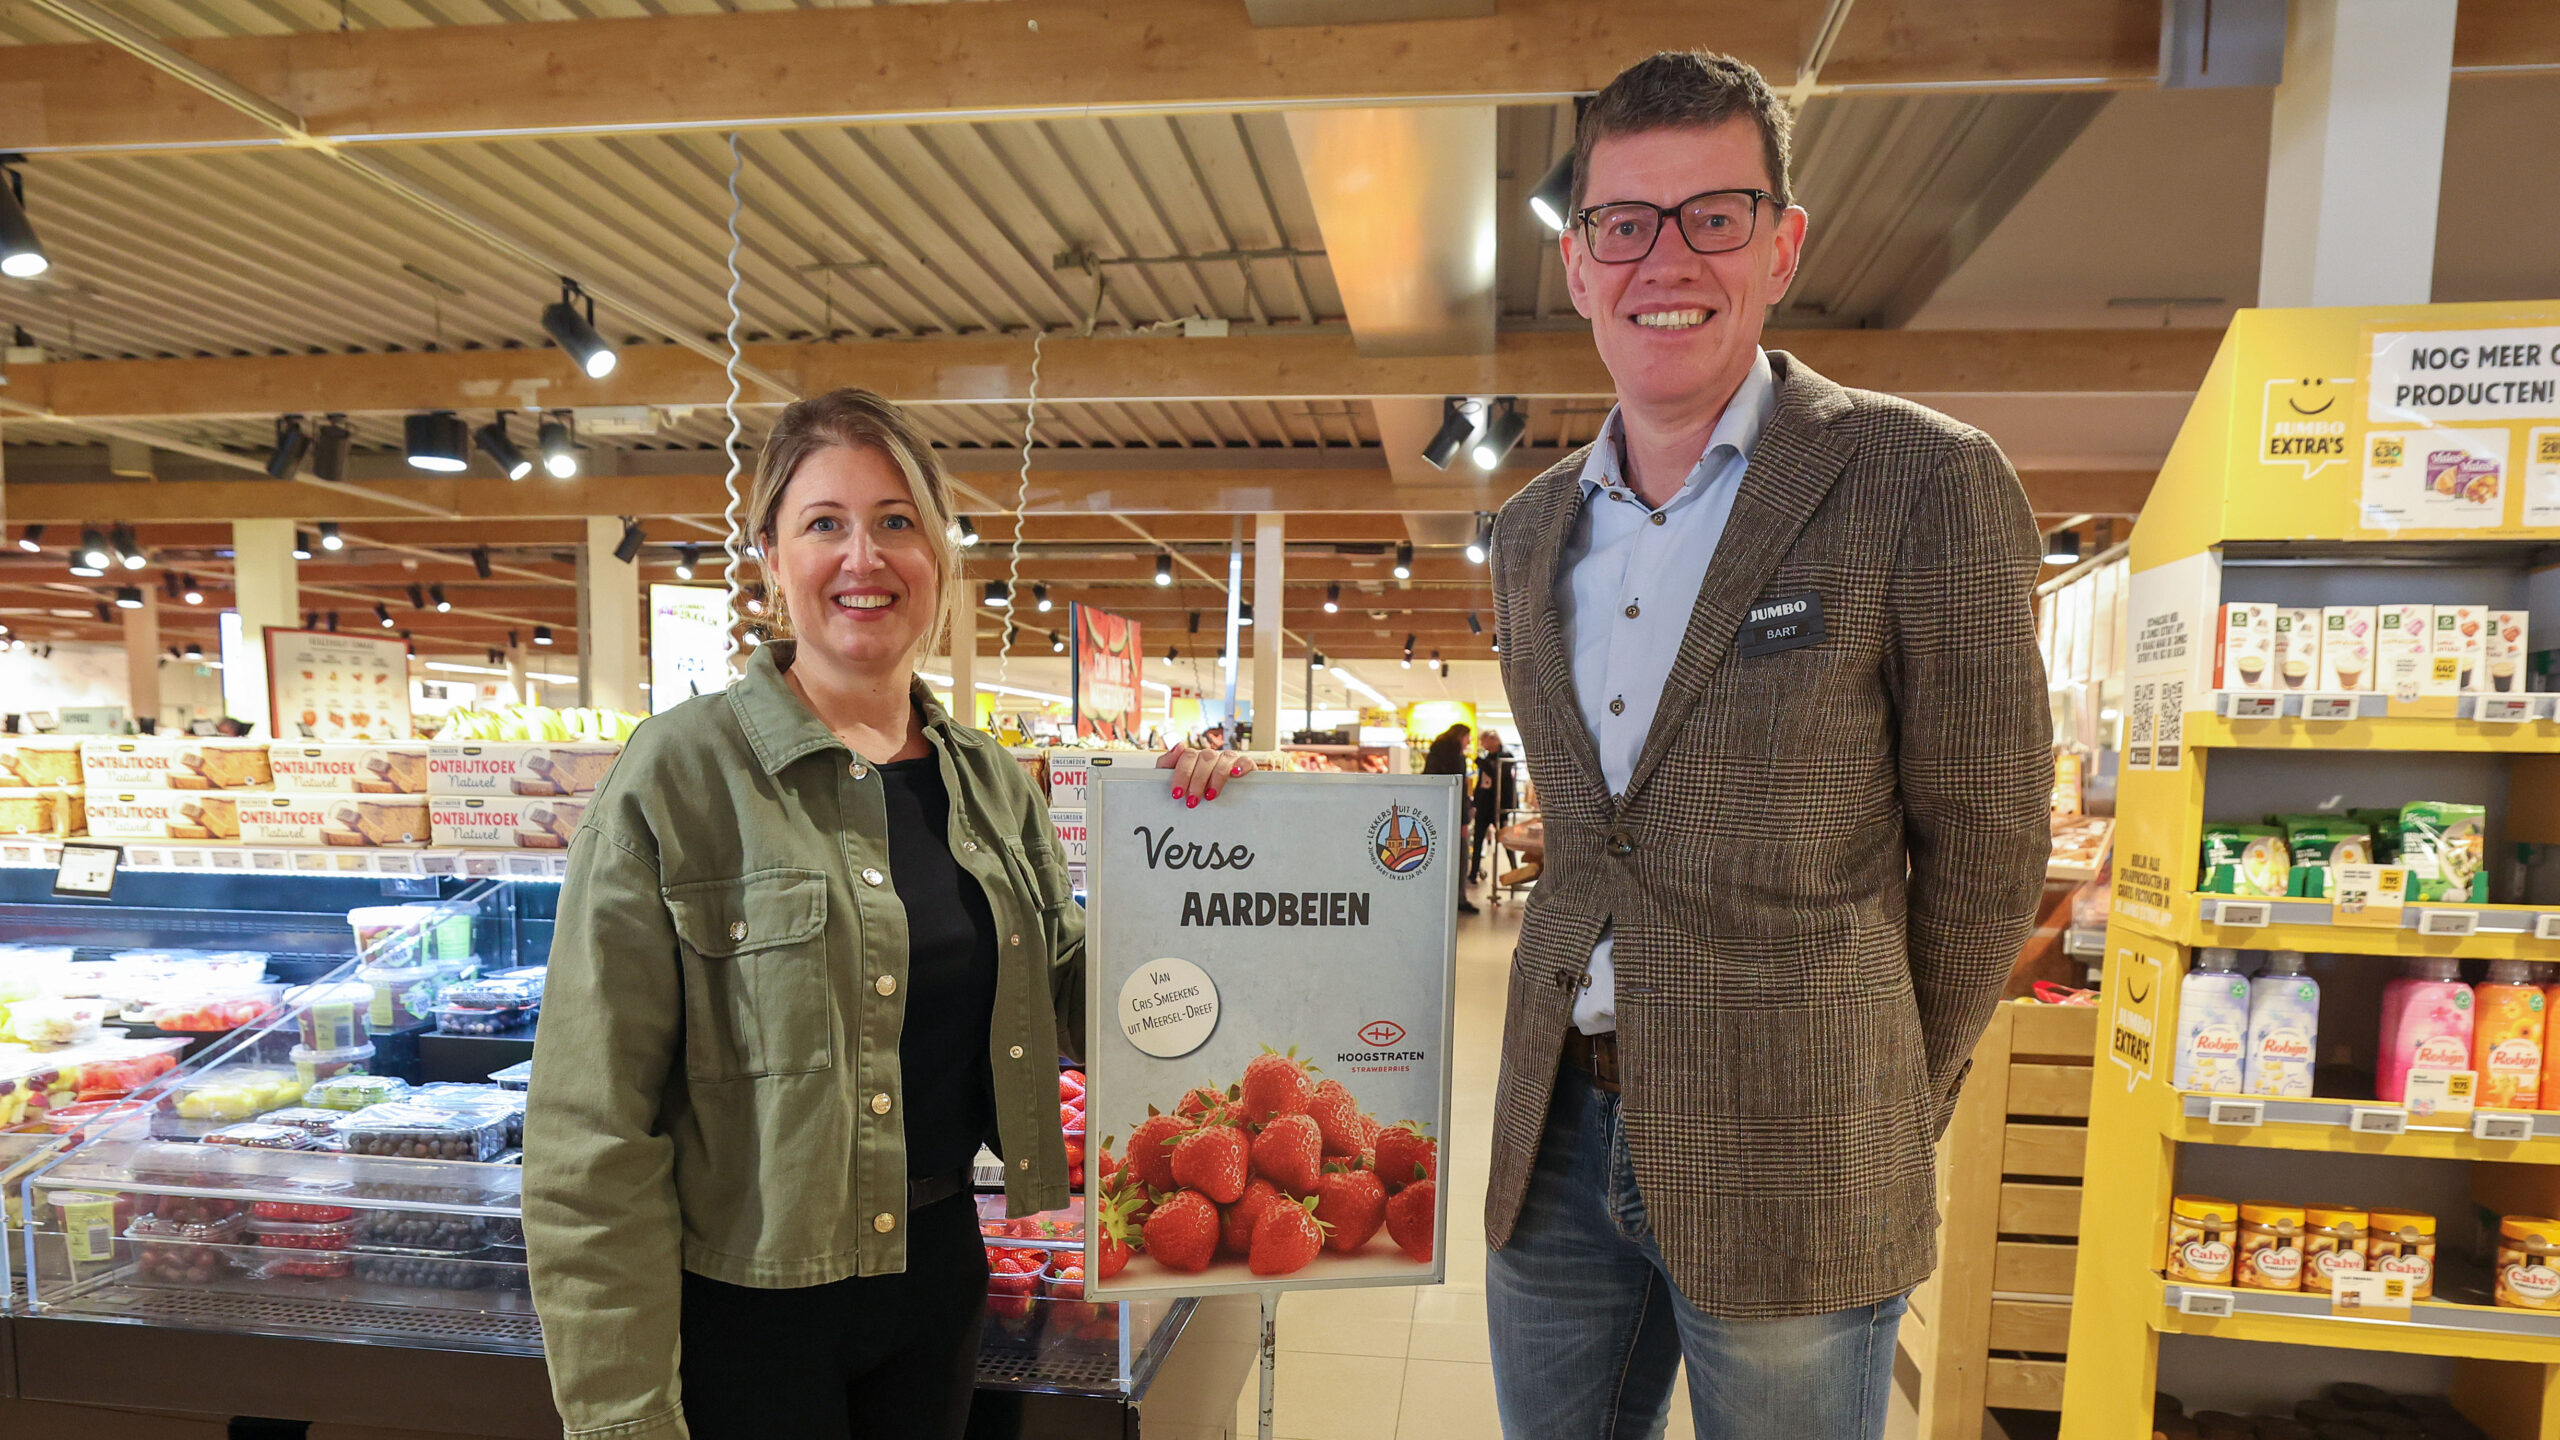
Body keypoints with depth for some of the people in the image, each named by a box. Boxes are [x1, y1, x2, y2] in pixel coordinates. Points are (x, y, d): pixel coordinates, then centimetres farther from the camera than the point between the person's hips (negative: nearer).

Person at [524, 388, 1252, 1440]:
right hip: (745, 1307, -4)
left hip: (940, 1265, 5)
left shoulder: (989, 780, 1)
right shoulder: (682, 775, -15)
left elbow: (1066, 995, 8)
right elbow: (594, 1127, -15)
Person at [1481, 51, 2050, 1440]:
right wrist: (1586, 1066, 11)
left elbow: (1981, 851, -5)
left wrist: (1891, 1111, 3)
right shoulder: (1531, 531, 6)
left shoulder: (1925, 485, -10)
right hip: (1558, 1134, 5)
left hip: (1783, 1168, -4)